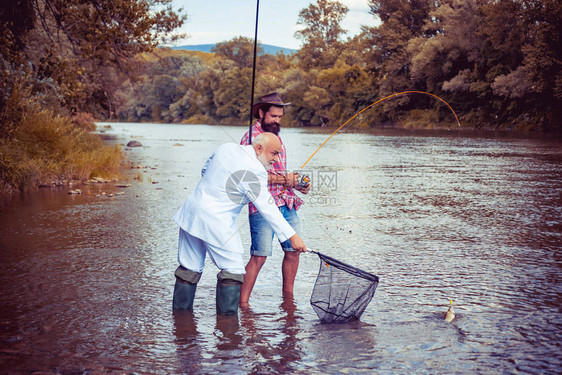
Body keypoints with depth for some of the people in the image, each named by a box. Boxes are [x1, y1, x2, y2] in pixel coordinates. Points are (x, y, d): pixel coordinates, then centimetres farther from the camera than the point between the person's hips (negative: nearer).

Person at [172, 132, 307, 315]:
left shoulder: (225, 148, 5)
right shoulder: (254, 171, -17)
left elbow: (205, 171, 19)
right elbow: (268, 208, -18)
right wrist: (292, 236, -16)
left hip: (191, 212, 8)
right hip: (217, 223, -8)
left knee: (190, 267, 16)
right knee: (233, 269, 2)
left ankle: (180, 310, 25)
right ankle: (227, 315, 2)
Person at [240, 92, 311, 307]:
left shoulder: (276, 137, 19)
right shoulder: (251, 138, -7)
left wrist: (296, 183, 9)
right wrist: (284, 180, -21)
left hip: (286, 204, 8)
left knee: (293, 250, 9)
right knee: (259, 256, -11)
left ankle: (288, 297, 23)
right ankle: (242, 303, -3)